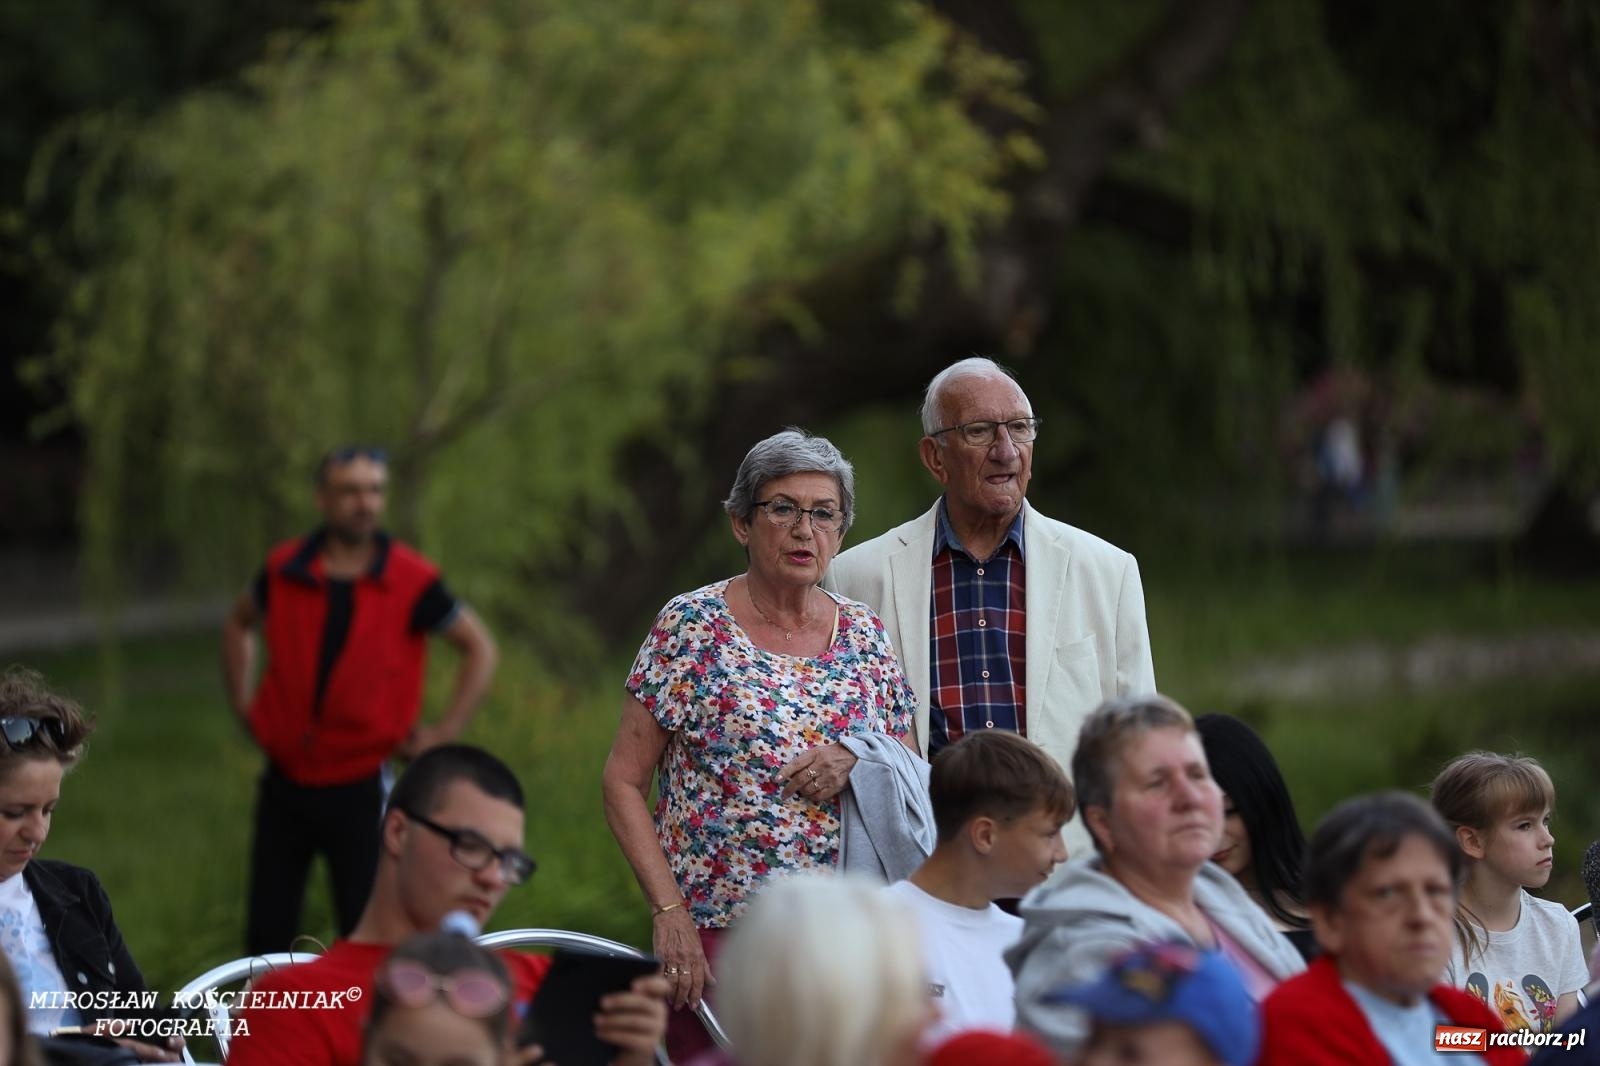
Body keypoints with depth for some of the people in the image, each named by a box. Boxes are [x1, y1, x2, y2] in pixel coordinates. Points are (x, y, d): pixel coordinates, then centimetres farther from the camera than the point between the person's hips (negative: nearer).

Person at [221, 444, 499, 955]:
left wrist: (443, 733, -2)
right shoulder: (285, 570, 1)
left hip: (361, 787, -3)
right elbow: (239, 624, 23)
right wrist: (242, 704, 14)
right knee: (266, 937, 9)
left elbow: (480, 648, 4)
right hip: (285, 783, 3)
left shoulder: (411, 582, -8)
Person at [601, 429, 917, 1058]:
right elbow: (623, 783, -3)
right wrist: (668, 911, -12)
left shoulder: (864, 636, 10)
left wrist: (858, 765, -8)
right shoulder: (691, 627, -1)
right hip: (713, 934, -3)